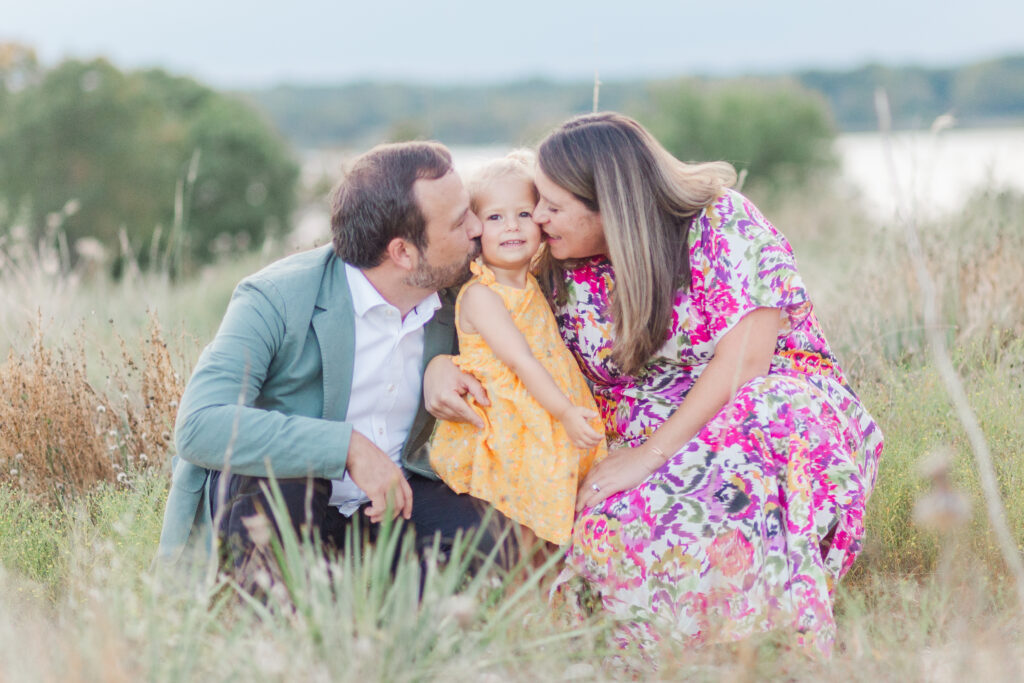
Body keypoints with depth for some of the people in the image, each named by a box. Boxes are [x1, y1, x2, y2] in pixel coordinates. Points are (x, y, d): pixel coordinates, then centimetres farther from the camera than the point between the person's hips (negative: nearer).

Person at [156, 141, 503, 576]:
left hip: (381, 504, 4)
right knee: (278, 469, -38)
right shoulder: (275, 298, -21)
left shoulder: (455, 307, -4)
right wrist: (348, 446, -38)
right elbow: (200, 427, -34)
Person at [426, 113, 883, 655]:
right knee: (602, 524, -30)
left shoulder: (722, 223, -10)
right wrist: (443, 366, -8)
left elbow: (743, 360, -17)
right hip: (649, 448, 4)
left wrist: (651, 454, -23)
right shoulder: (562, 269, 3)